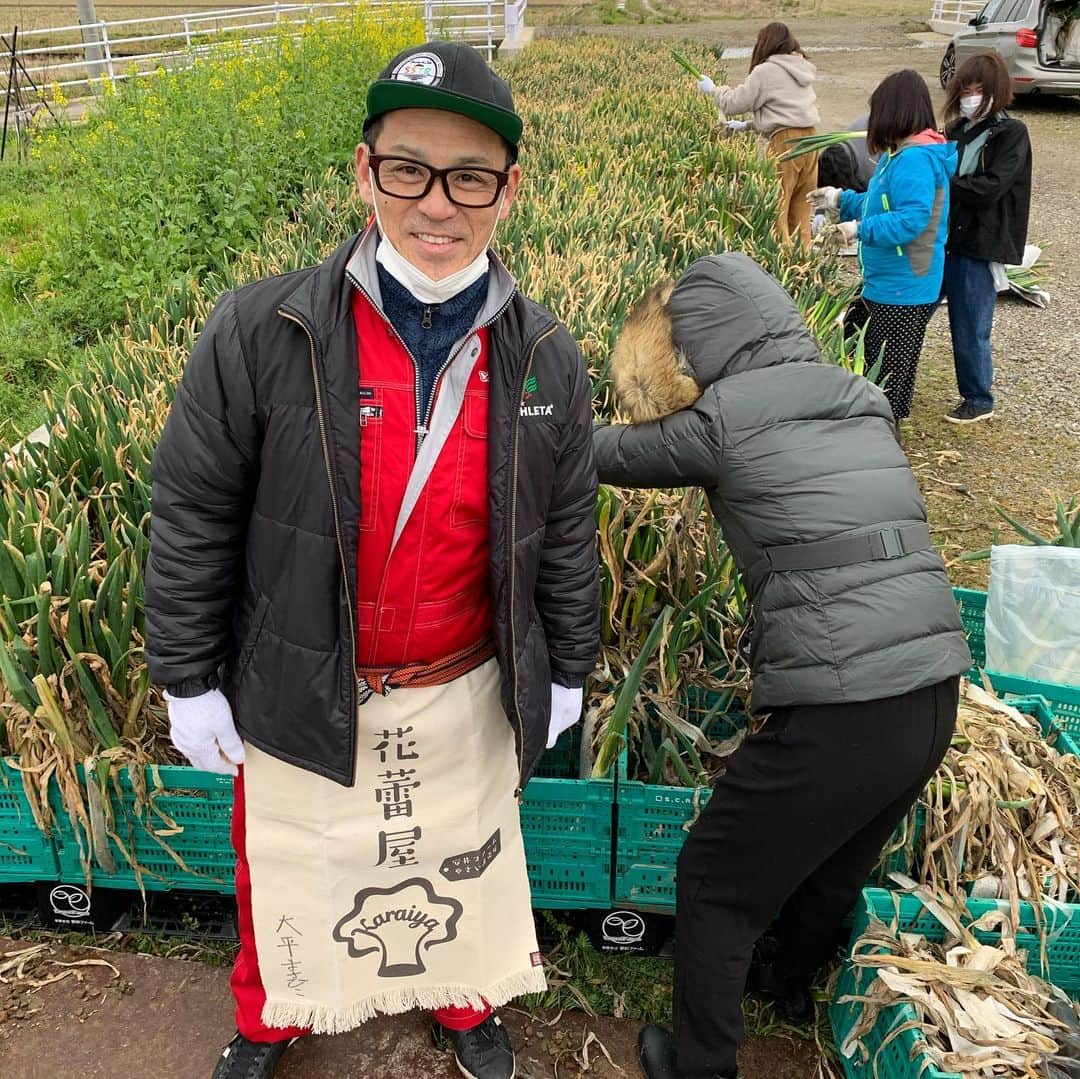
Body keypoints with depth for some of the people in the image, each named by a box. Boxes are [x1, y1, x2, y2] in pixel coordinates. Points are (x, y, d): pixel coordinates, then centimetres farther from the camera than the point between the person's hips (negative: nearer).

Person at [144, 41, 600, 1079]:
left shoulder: (545, 359, -9)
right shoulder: (261, 333, -18)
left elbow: (566, 531, 2)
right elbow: (192, 515, -9)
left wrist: (565, 674, 8)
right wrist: (188, 681, -4)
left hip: (468, 697, 2)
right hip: (303, 694, -1)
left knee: (460, 864, 25)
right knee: (287, 870, 23)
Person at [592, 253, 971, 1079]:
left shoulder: (725, 417, -7)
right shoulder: (863, 405, 13)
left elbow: (605, 454, 6)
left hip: (840, 715, -7)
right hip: (935, 699, 8)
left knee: (715, 885, 16)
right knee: (835, 865, 32)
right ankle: (796, 988, 58)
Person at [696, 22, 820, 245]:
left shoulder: (766, 71, -6)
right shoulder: (802, 71, 18)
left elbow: (734, 104, -2)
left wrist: (712, 89, 14)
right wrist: (748, 125, 27)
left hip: (786, 142, -8)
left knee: (776, 204, -1)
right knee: (801, 205, 12)